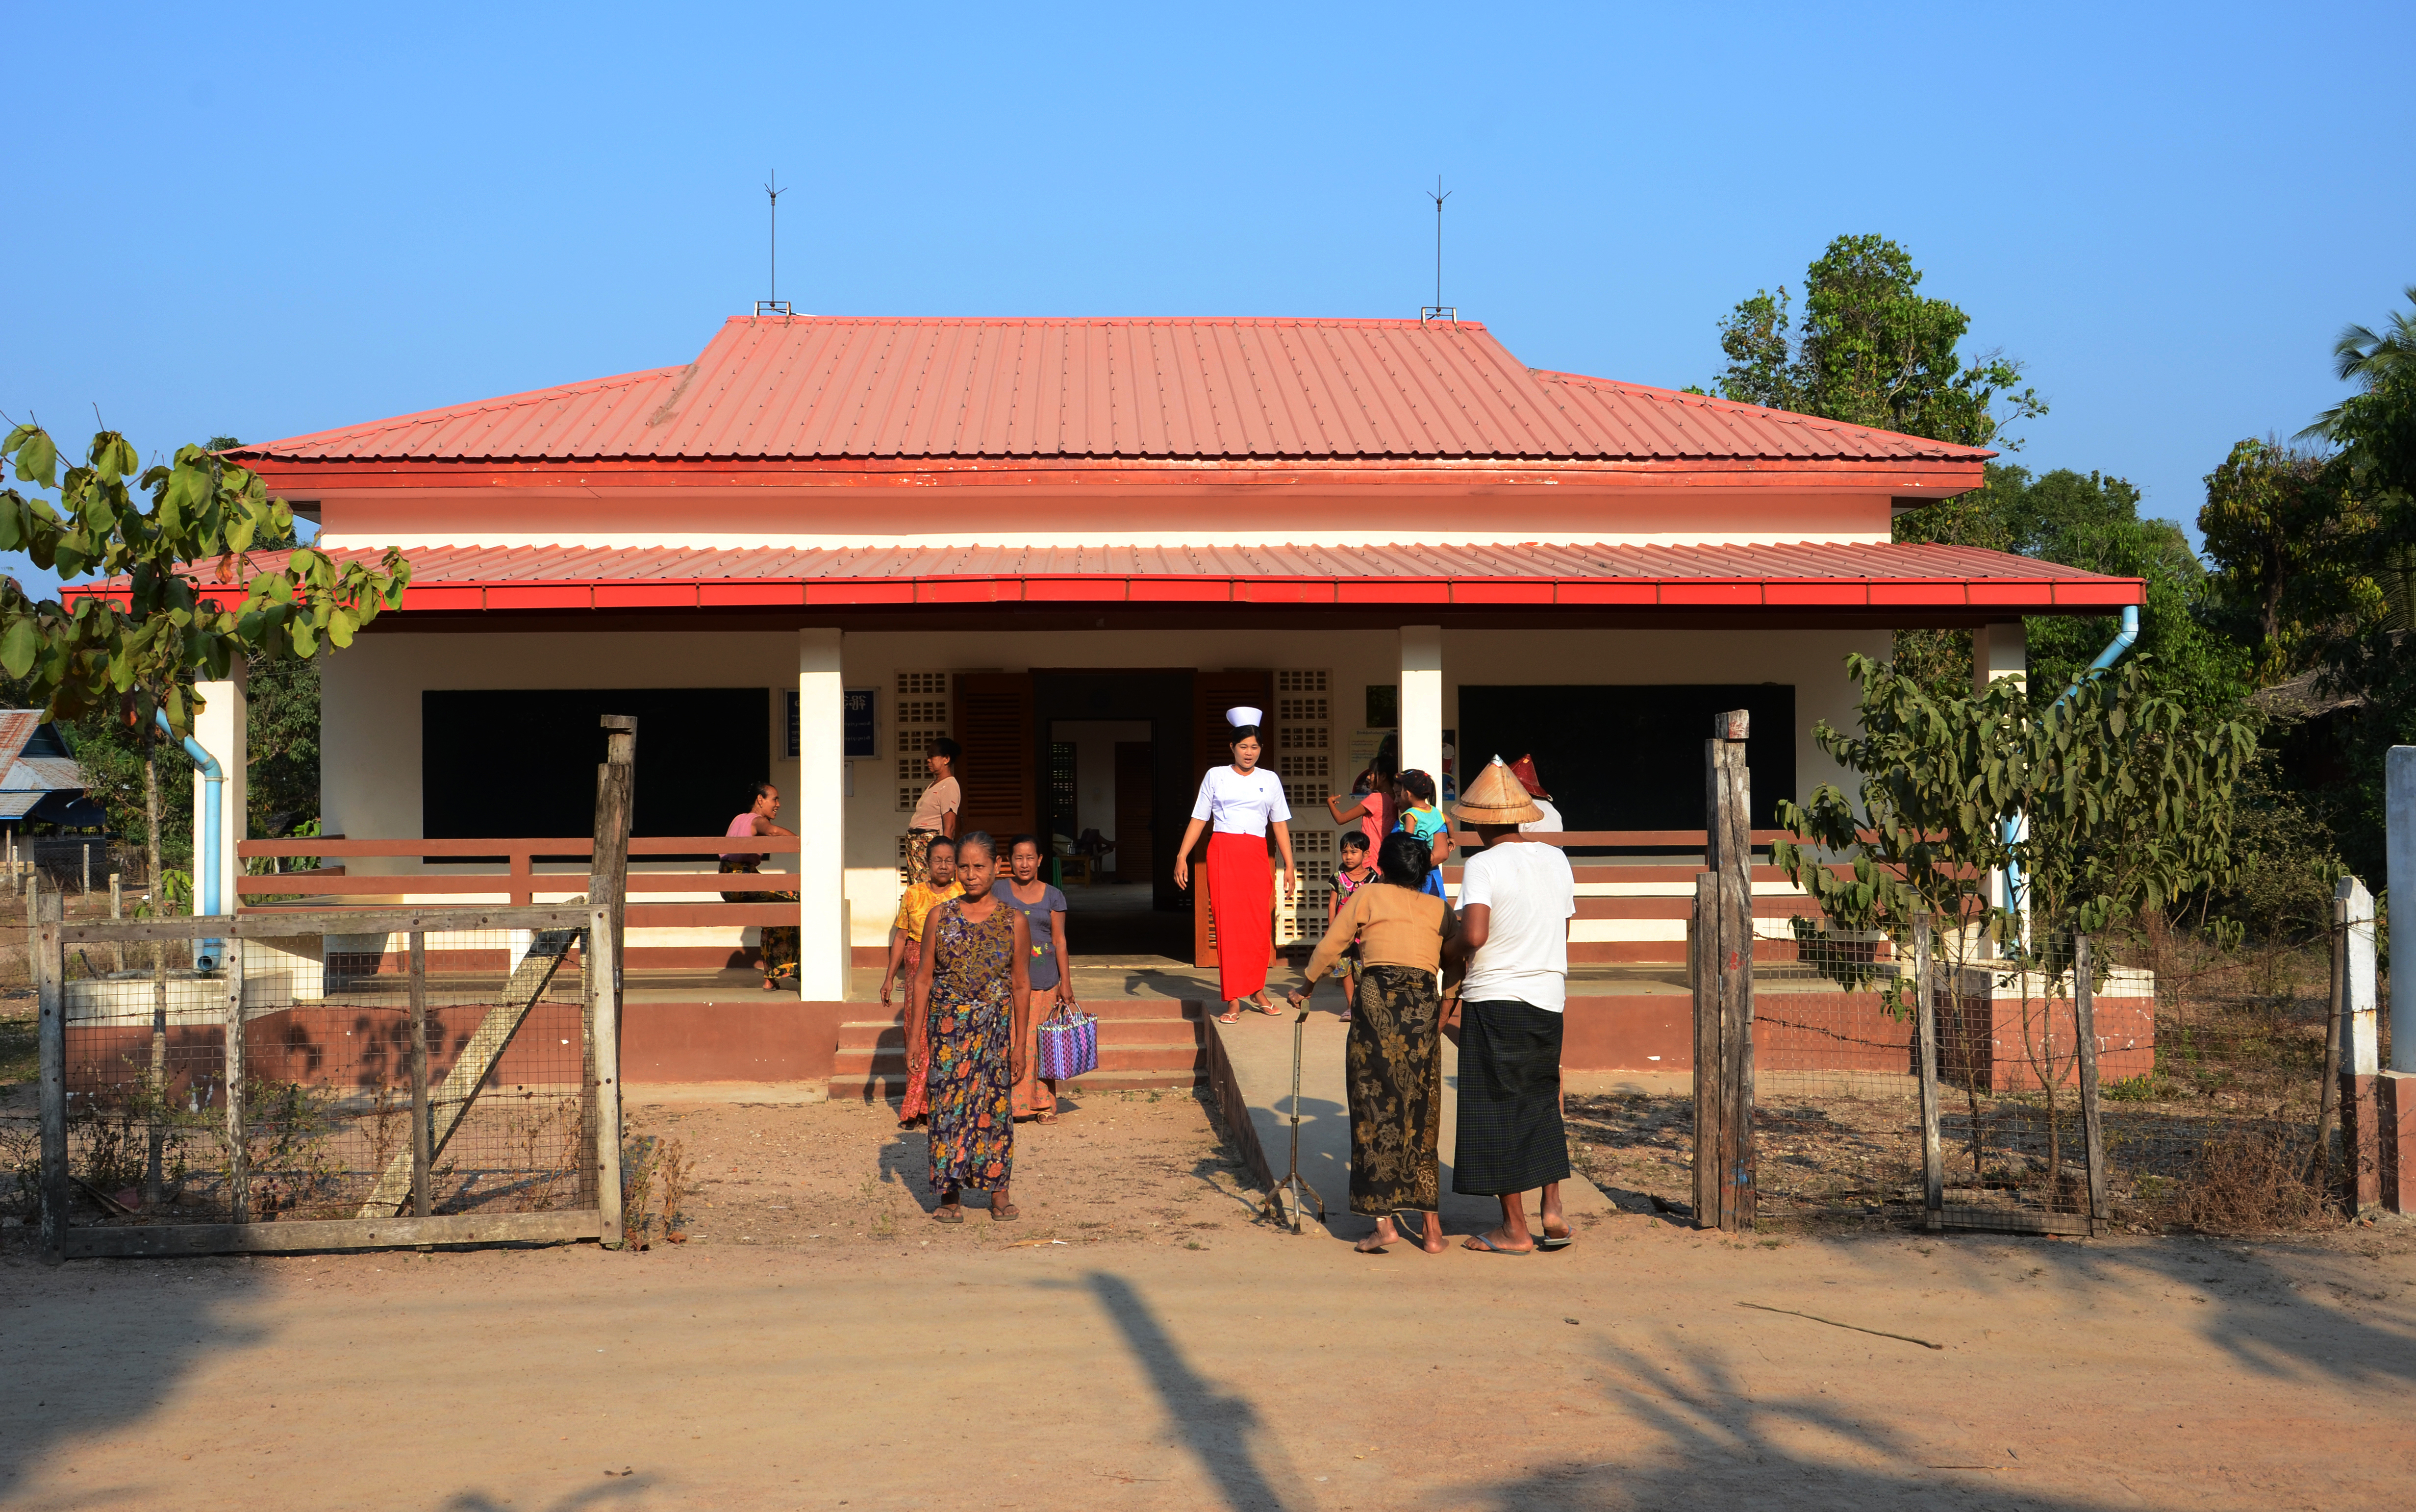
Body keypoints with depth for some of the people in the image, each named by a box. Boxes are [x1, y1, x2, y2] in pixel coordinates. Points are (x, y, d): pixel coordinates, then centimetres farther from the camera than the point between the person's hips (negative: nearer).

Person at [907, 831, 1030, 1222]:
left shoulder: (1013, 921, 1)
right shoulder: (940, 917, 2)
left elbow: (1020, 984, 4)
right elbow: (923, 978, 5)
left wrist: (1020, 1043, 3)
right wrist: (916, 1035, 1)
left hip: (994, 1025, 0)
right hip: (948, 1024, 0)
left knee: (995, 1103, 2)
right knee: (948, 1103, -1)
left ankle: (1000, 1192, 14)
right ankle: (951, 1195, 9)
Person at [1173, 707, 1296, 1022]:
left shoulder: (1270, 780, 13)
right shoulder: (1216, 776, 9)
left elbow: (1280, 825, 14)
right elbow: (1199, 819, 9)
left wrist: (1289, 866, 9)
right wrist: (1182, 857, 0)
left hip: (1256, 856, 2)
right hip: (1224, 853, -2)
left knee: (1261, 925, -3)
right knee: (1228, 925, -6)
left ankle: (1257, 991, 18)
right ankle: (1233, 1001, -4)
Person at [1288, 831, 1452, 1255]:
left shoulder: (1370, 895, 9)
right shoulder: (1439, 909, 17)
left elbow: (1330, 945, 9)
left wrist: (1306, 987, 24)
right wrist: (1444, 1015, 25)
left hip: (1379, 1001, -3)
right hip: (1425, 1009, 3)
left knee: (1375, 1112, 2)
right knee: (1420, 1119, 10)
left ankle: (1384, 1222, -7)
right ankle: (1432, 1229, 9)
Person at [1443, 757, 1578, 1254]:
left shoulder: (1483, 865, -13)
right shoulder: (1555, 859, 7)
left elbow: (1474, 935, -25)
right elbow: (1562, 932, 13)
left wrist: (1449, 951, -4)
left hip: (1495, 1000, -6)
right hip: (1548, 998, 6)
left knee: (1496, 1110, 3)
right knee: (1541, 1101, 19)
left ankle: (1515, 1230, 6)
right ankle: (1553, 1210, 12)